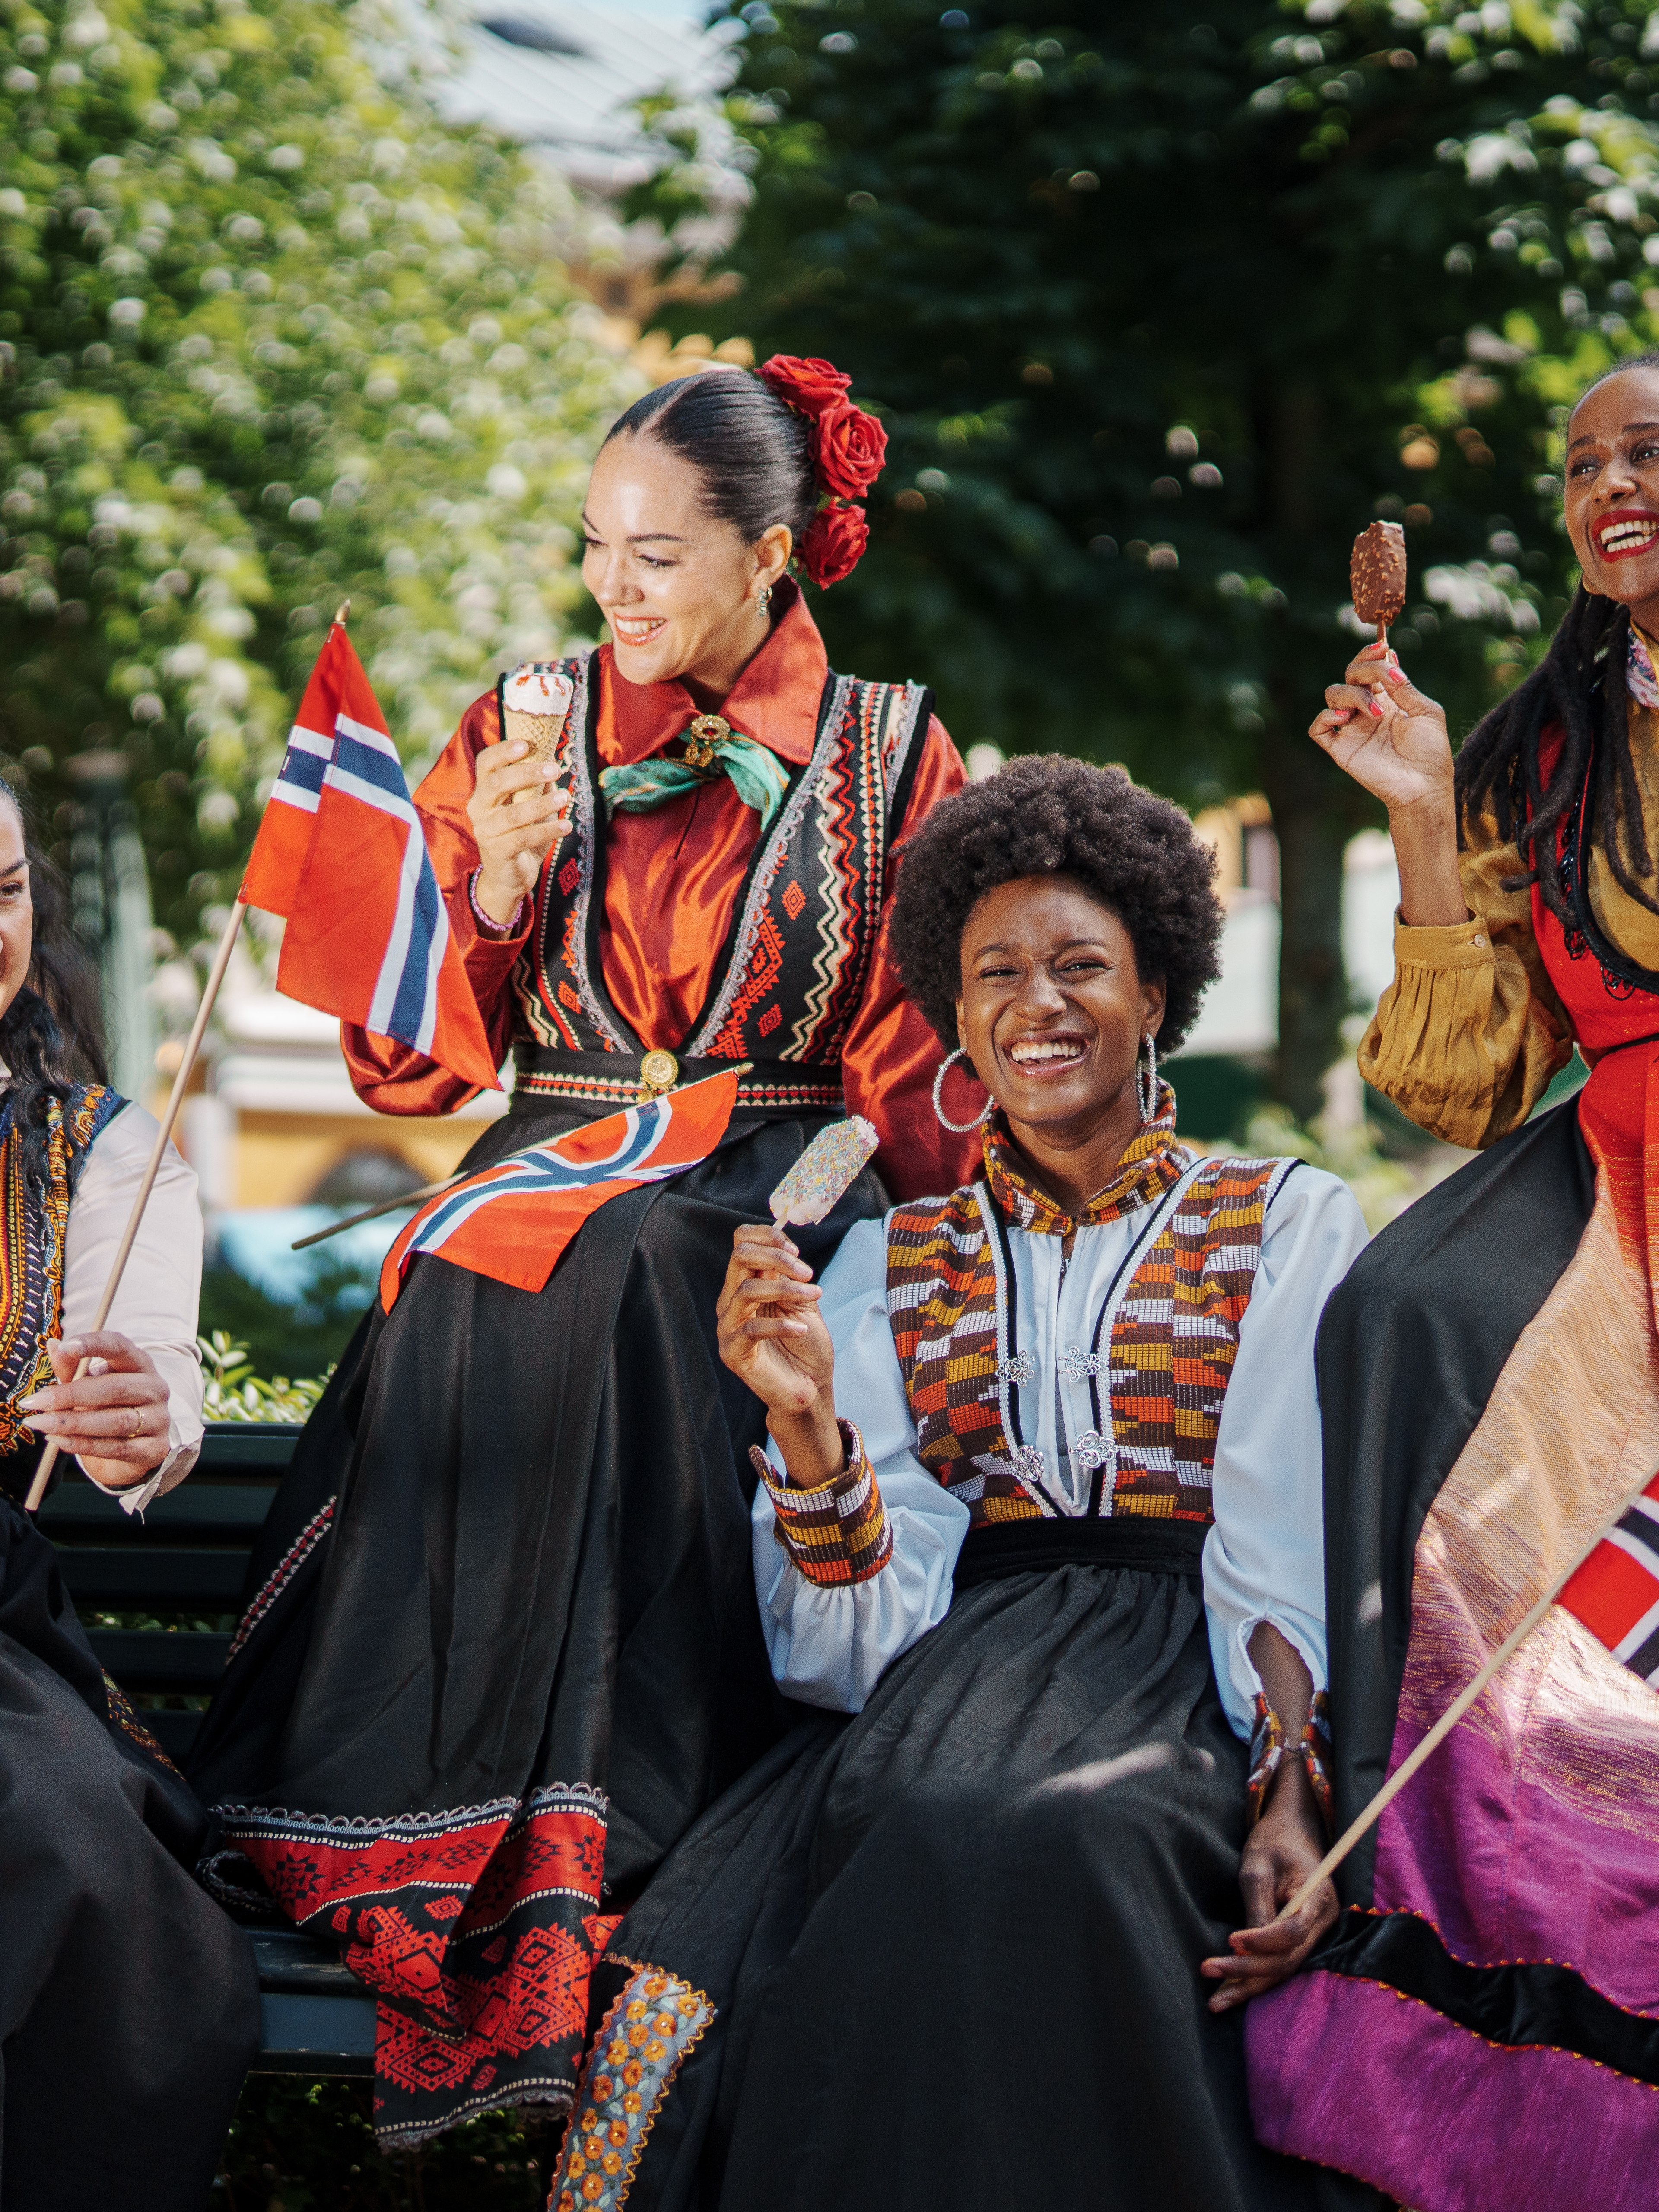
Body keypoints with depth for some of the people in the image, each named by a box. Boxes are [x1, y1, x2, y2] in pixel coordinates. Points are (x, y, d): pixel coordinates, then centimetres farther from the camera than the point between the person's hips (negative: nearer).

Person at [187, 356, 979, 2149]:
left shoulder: (890, 755, 7)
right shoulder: (524, 728, 12)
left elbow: (920, 1082, 6)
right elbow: (406, 1065, 9)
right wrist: (492, 888, -8)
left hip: (778, 1207, -2)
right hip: (545, 1182, 2)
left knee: (624, 1289, -35)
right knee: (480, 1329, -33)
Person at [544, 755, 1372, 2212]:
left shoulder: (1291, 1225, 13)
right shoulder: (890, 1263, 19)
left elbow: (1296, 1550, 0)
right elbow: (870, 1615, 6)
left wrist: (1291, 1796, -18)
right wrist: (808, 1417, -13)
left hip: (1196, 1689, -2)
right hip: (958, 1666, 2)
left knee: (1027, 1837, -38)